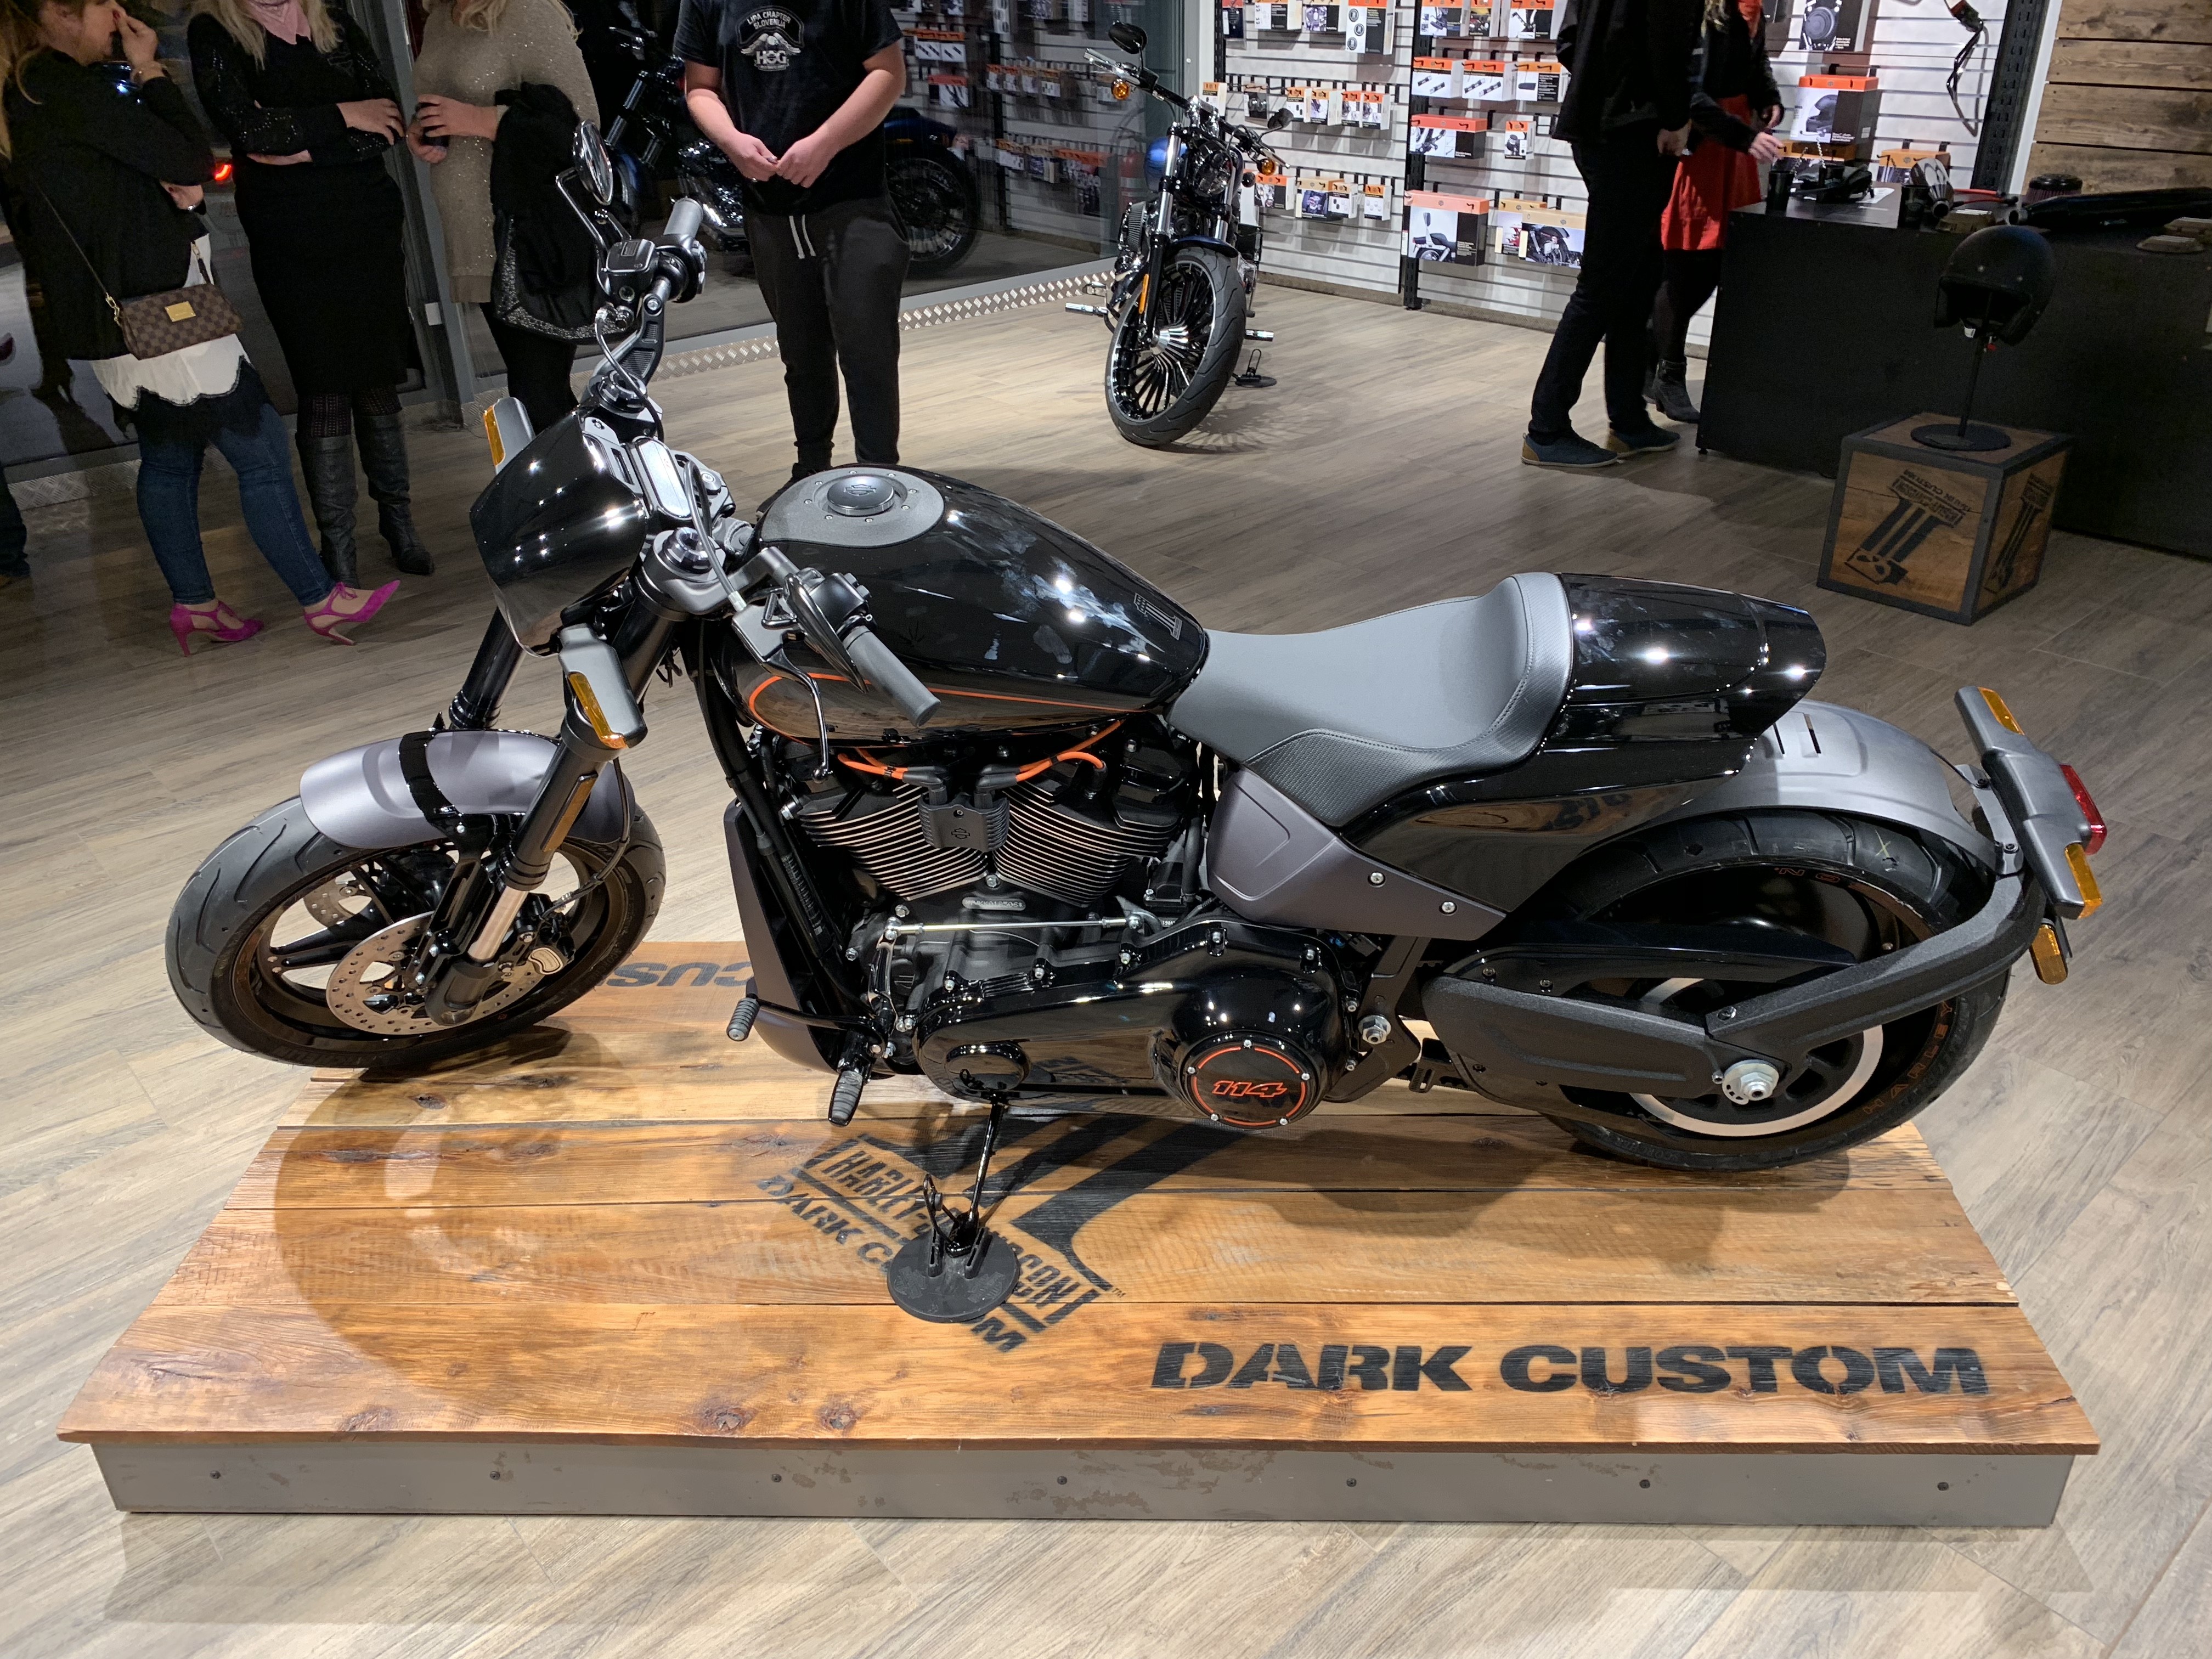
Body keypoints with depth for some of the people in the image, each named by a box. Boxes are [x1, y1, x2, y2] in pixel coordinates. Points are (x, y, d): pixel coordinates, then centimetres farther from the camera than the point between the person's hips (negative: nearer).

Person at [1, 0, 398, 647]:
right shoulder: (71, 90, -20)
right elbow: (194, 161, -18)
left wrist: (177, 187, -3)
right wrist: (150, 71, -7)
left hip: (120, 315, 11)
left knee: (168, 457, 17)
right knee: (261, 449, -4)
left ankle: (193, 602, 26)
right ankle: (319, 598, 2)